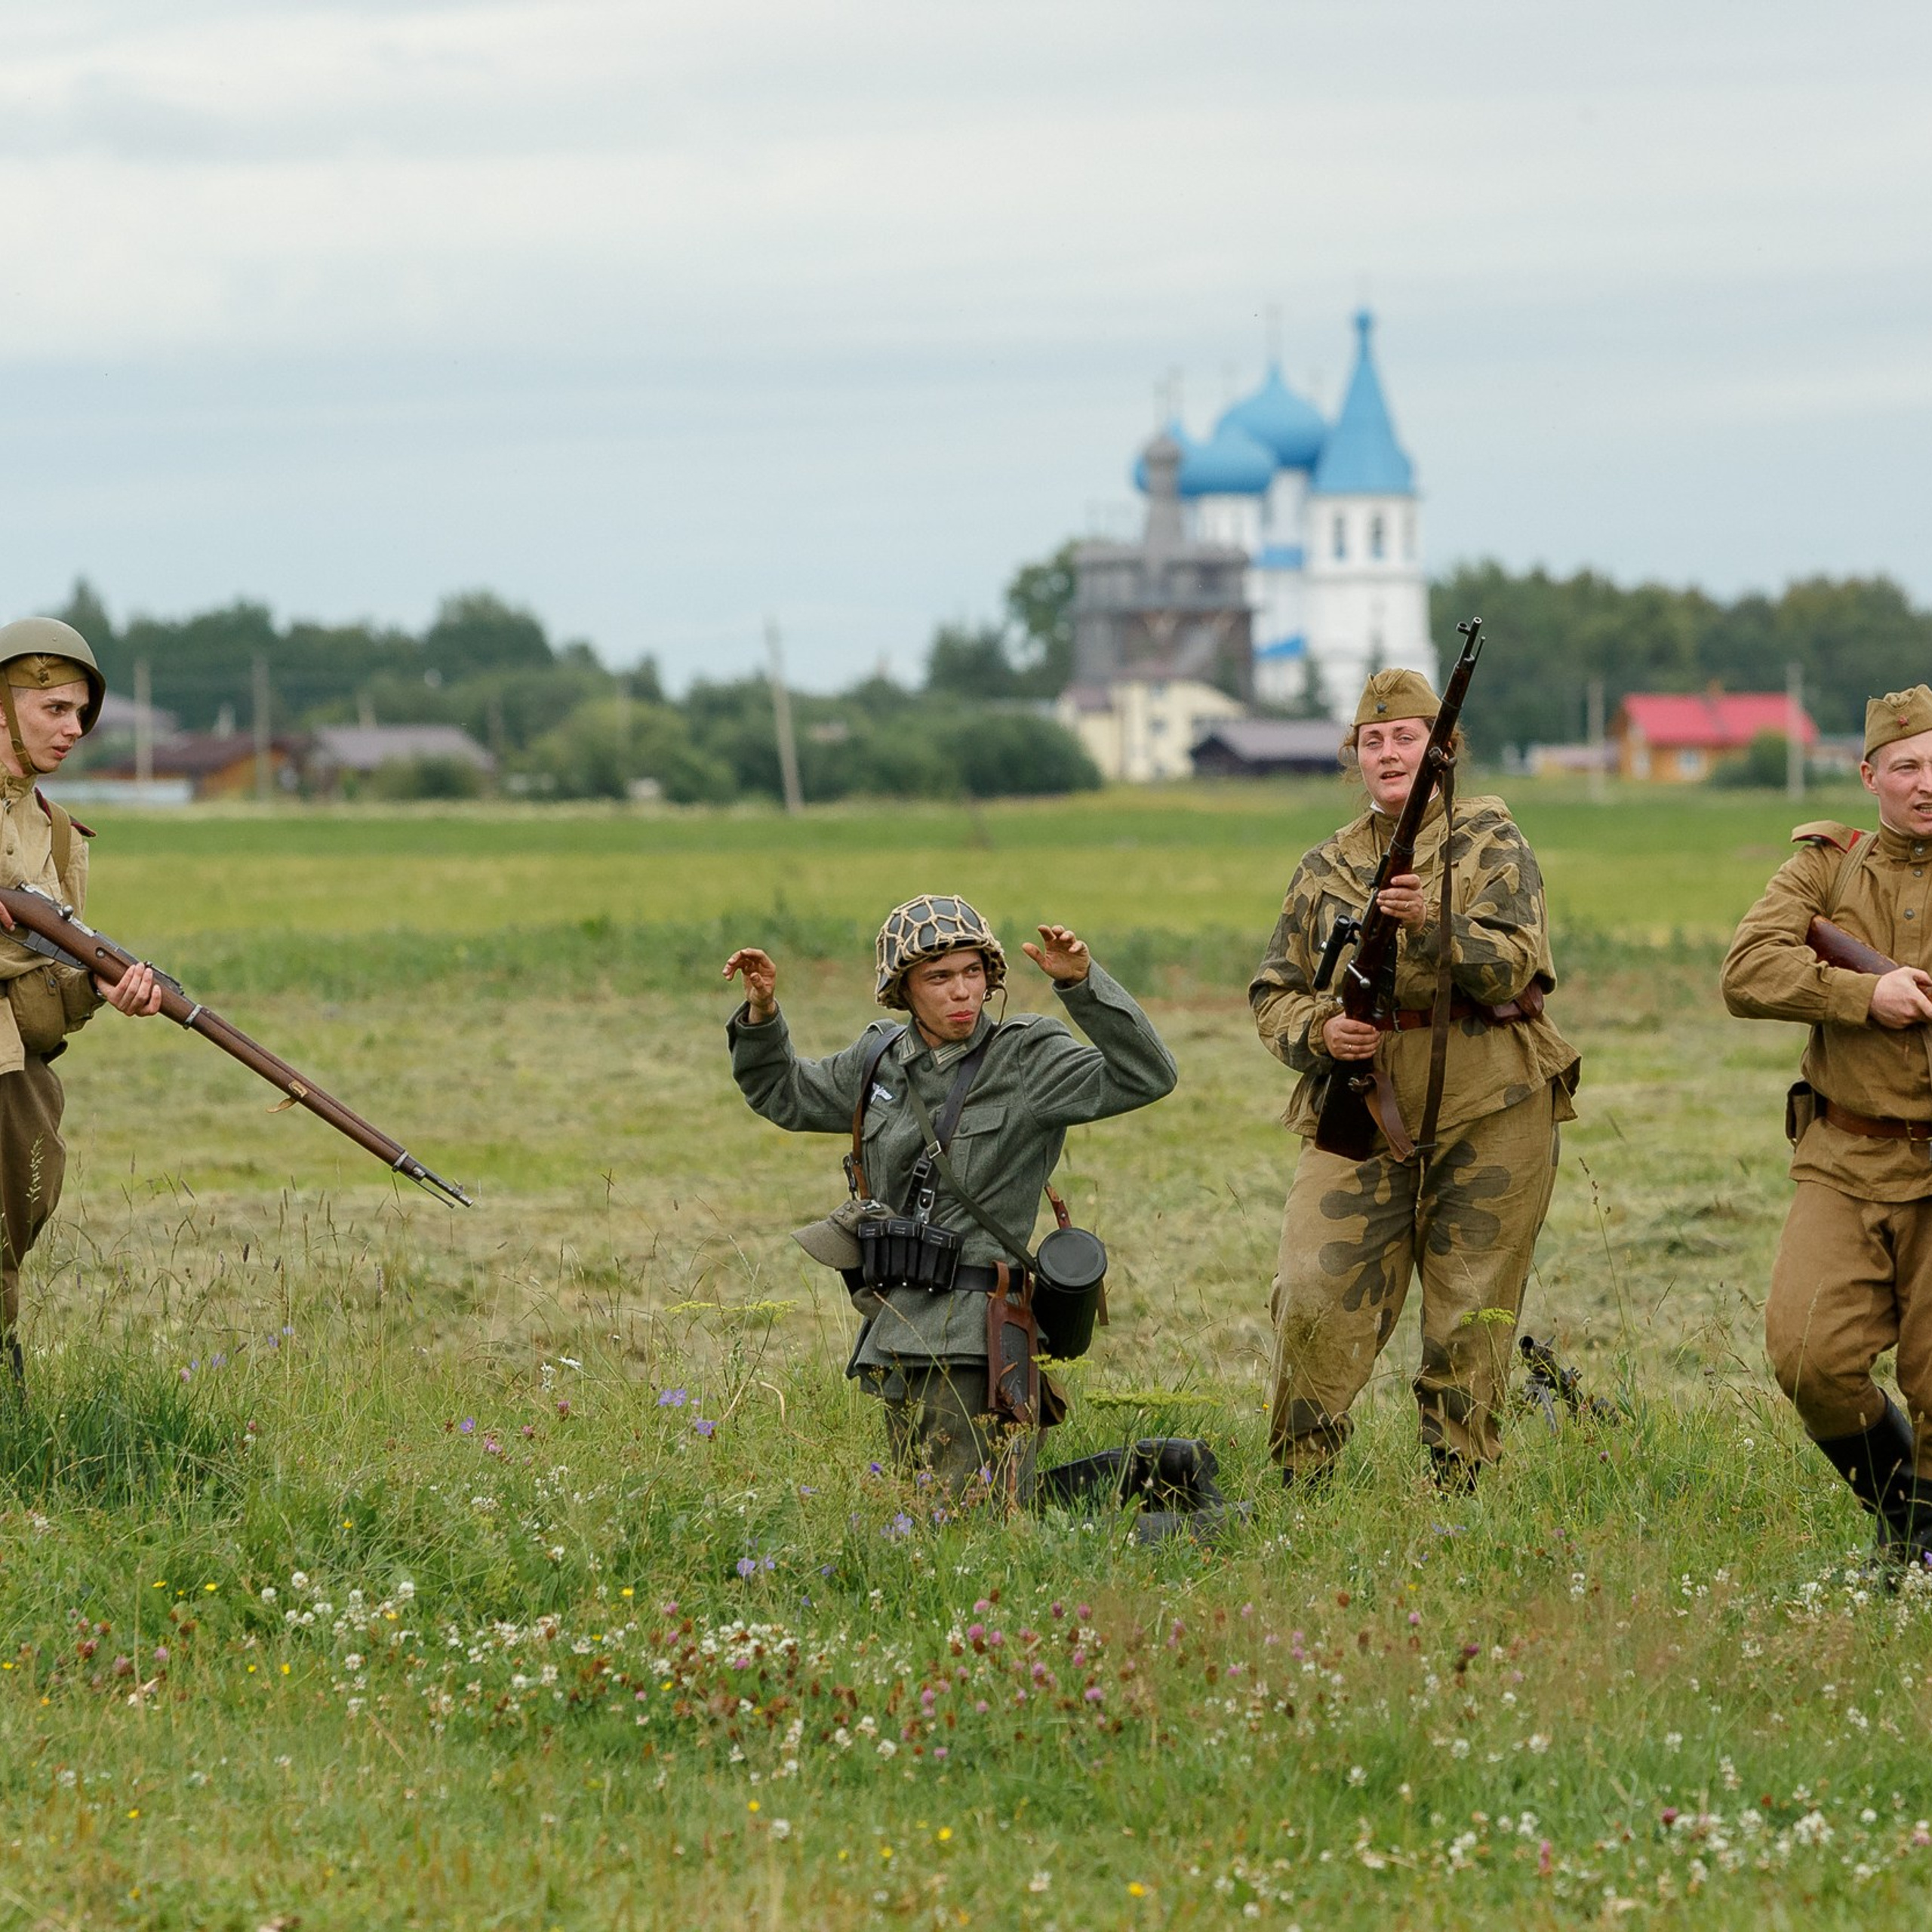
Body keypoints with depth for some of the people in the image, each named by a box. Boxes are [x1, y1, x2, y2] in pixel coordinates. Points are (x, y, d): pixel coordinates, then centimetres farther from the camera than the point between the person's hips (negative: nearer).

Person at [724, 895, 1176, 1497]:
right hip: (896, 1338, 7)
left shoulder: (1027, 1057, -5)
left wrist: (1083, 984, -25)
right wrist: (762, 1011, 11)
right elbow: (781, 1094, 28)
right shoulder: (880, 1060, 11)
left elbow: (1146, 1076, -17)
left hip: (973, 1338, -7)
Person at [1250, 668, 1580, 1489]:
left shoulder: (1490, 842, 3)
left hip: (1488, 1120, -2)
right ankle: (1298, 1489, 0)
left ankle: (1459, 1493, 11)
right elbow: (1273, 992, 14)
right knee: (1314, 1303, -10)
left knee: (1471, 1324, 2)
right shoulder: (1325, 867, 14)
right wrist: (1320, 1032, -8)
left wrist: (1430, 921, -27)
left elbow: (1511, 966, -10)